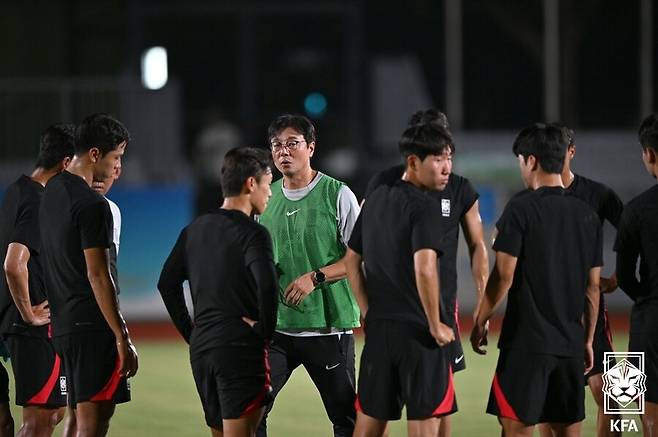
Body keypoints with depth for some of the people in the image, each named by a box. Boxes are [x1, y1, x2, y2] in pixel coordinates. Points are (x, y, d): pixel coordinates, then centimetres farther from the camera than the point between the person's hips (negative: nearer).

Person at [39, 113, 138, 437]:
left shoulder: (53, 191, 13)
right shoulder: (92, 205, -15)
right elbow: (98, 276, -19)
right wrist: (123, 339, -18)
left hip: (63, 323, 10)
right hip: (92, 325, -10)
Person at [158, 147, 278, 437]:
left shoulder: (195, 230, 13)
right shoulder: (252, 233, -10)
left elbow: (166, 284, 15)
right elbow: (267, 287, -25)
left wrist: (190, 333, 16)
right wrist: (265, 333, -10)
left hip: (201, 348, 7)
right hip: (242, 348, -7)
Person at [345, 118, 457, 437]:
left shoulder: (376, 199, 11)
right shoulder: (424, 208, -13)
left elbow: (352, 260, 17)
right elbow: (424, 269, -24)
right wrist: (436, 325, -14)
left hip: (378, 328, 7)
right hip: (418, 331, -7)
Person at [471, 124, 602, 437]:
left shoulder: (521, 209, -8)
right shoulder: (587, 215, 9)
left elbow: (503, 275, -11)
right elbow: (593, 287, 12)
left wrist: (480, 322, 1)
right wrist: (588, 340, 20)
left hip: (527, 340, -6)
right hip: (571, 342, 6)